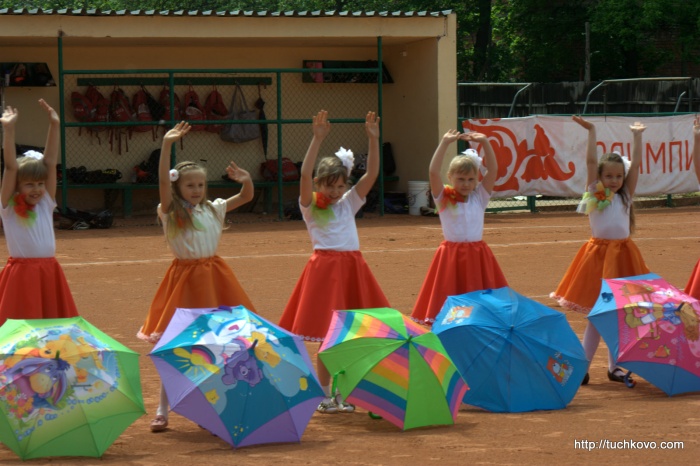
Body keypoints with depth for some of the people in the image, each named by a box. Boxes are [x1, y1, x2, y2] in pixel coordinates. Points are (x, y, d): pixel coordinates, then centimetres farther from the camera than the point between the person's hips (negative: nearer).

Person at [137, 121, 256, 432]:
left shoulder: (212, 210, 9)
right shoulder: (171, 212, -5)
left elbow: (245, 197, 14)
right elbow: (163, 182, -20)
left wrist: (246, 180, -8)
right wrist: (166, 146, -30)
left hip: (214, 276, 4)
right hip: (185, 276, -4)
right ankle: (162, 411, 5)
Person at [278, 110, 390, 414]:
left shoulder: (349, 203, 14)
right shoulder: (310, 205, 1)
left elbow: (371, 174, 5)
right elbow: (305, 175, -16)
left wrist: (373, 139, -6)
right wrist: (317, 140, -24)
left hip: (353, 268, 5)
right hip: (325, 268, -5)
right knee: (328, 336, -2)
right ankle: (324, 396, 7)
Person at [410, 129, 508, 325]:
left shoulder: (479, 197, 6)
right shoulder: (444, 198, 0)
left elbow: (493, 169, -2)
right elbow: (433, 171, -13)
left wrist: (485, 142, -10)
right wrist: (444, 143, -16)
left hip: (478, 256, 2)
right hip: (451, 255, -2)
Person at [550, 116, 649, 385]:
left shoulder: (625, 196, 10)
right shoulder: (595, 194, 2)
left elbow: (635, 164, 6)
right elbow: (591, 162, -7)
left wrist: (636, 136, 4)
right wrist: (592, 133, -9)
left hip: (623, 255, 3)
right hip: (599, 254, -3)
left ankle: (614, 367, 13)